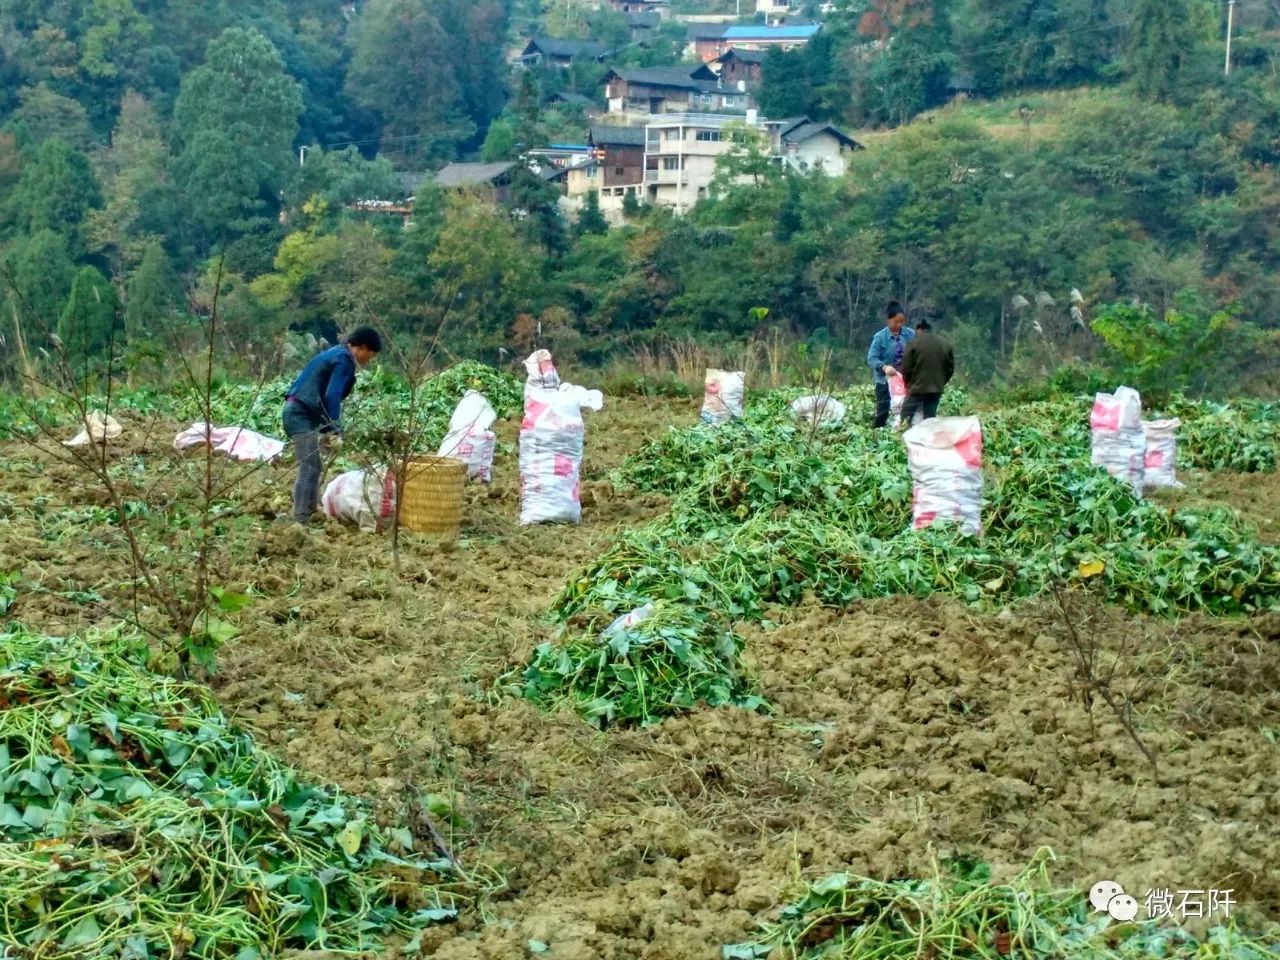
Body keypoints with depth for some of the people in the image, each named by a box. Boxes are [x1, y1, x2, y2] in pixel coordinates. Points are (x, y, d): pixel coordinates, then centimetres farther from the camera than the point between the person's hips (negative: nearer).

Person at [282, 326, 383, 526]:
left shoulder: (337, 354, 19)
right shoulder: (344, 361, -12)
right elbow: (332, 397, -20)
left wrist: (327, 429, 17)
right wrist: (335, 431, -21)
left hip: (299, 413, 10)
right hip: (301, 415, -10)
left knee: (314, 467, 15)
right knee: (309, 469, -13)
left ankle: (309, 514, 18)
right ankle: (299, 522, -17)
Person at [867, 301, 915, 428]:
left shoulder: (910, 335, -1)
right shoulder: (880, 337, -10)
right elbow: (871, 359, -14)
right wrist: (884, 367, -31)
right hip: (885, 380, -3)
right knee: (882, 413, -2)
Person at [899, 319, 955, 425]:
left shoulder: (913, 344, -7)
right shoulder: (946, 345, 9)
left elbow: (906, 368, -6)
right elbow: (950, 369, 10)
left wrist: (908, 384, 11)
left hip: (917, 388, -5)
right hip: (937, 389, 5)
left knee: (906, 417, 4)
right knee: (930, 418, 9)